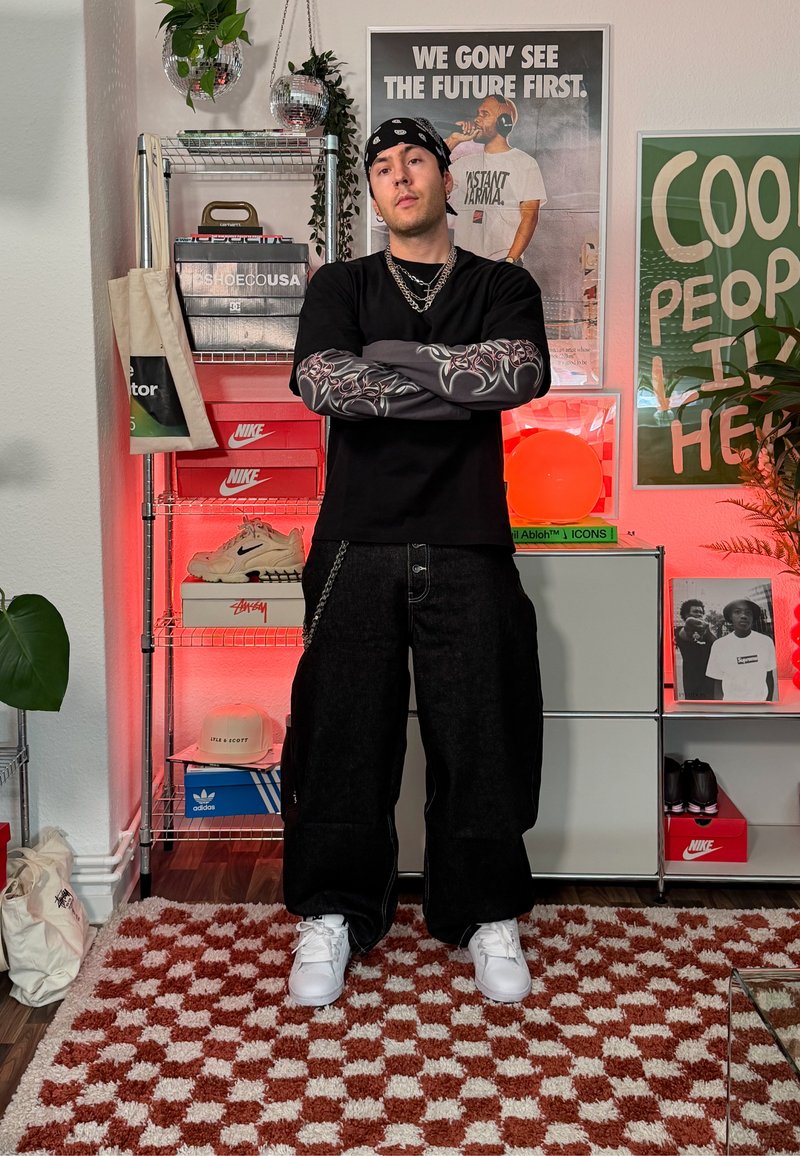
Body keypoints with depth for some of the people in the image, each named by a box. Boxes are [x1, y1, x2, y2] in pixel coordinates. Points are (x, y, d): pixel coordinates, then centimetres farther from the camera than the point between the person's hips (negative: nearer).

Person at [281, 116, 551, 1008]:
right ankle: (335, 913, 20)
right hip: (358, 545, 0)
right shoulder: (340, 286, 11)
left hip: (467, 547, 0)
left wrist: (387, 358, -10)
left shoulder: (503, 289, 11)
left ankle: (485, 913, 22)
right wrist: (463, 385, -10)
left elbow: (521, 371, -12)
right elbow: (321, 382, -10)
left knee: (478, 734, 4)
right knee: (346, 731, 3)